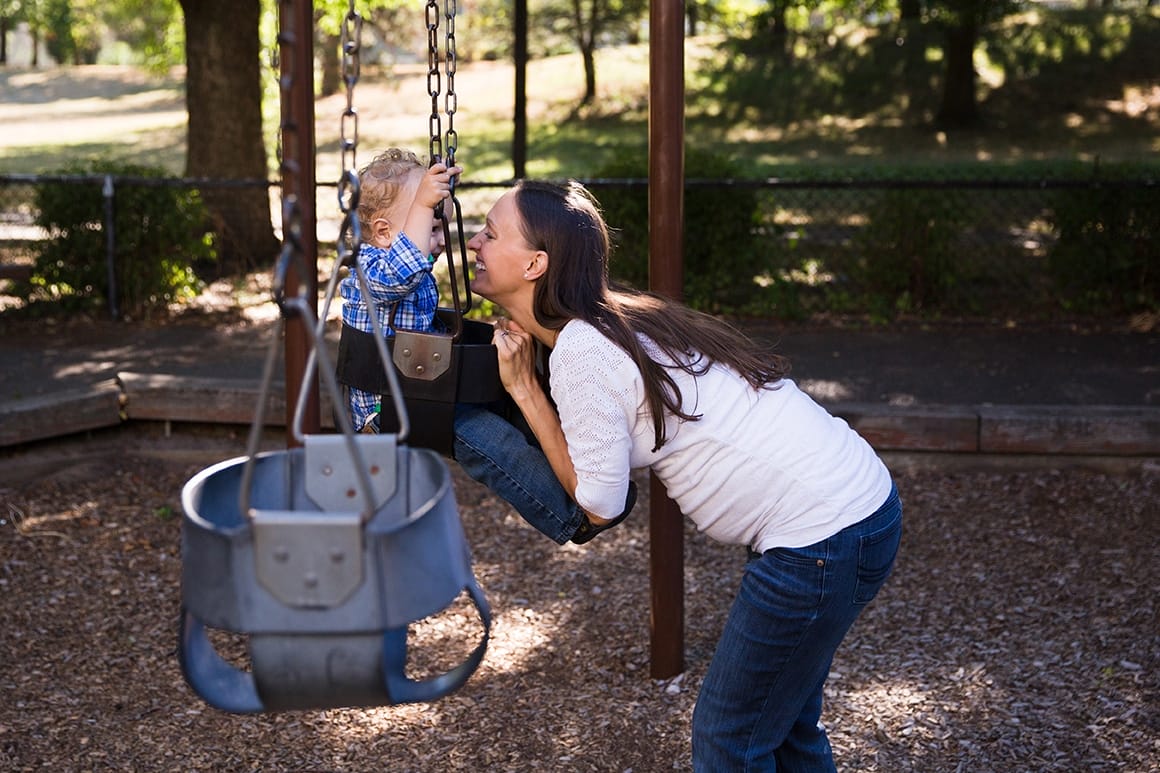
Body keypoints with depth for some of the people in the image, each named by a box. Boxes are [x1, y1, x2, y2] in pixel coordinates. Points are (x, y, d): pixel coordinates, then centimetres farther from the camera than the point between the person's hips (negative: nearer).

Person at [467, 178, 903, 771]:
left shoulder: (582, 352, -17)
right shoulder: (613, 321, 11)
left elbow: (598, 503, -9)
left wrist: (524, 388, -7)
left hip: (825, 536, -10)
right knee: (784, 724, 23)